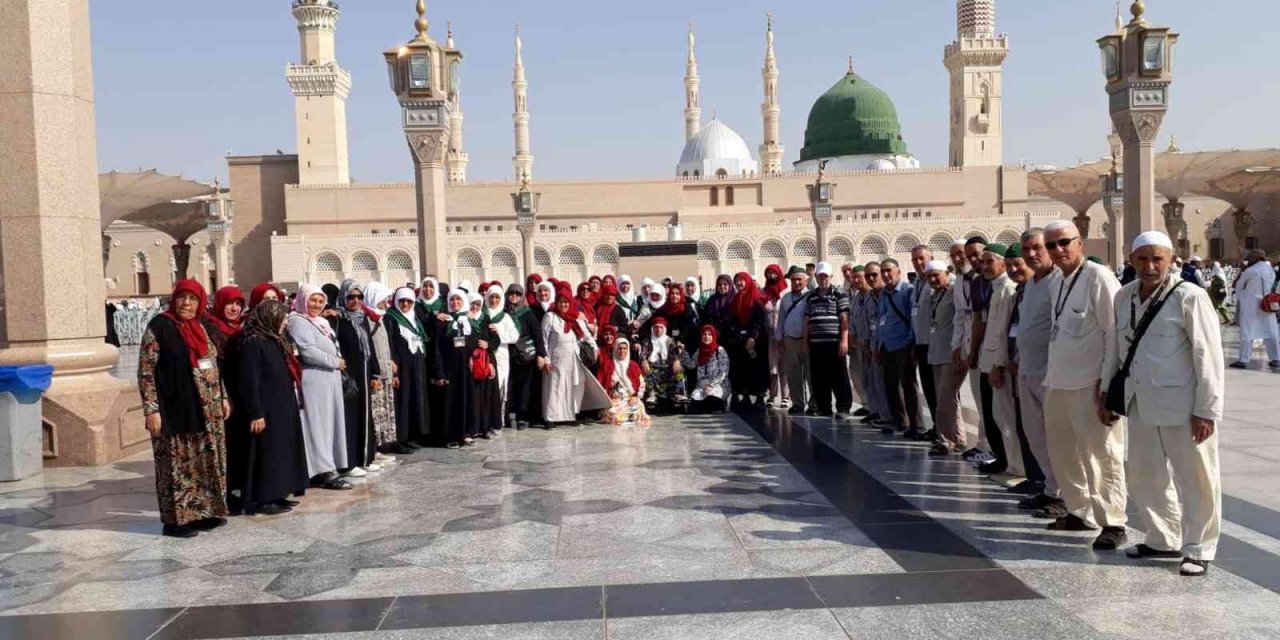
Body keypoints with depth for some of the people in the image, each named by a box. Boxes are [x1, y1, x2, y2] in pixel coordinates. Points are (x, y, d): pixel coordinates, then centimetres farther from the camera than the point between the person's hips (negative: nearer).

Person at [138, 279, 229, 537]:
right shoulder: (160, 326, -8)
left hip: (207, 411, 7)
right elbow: (145, 370, -12)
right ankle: (175, 519, 8)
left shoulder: (199, 327, 12)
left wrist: (222, 397, 16)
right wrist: (151, 409, -17)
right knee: (178, 465, -1)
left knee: (206, 464, 11)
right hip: (175, 411, -7)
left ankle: (205, 512, 21)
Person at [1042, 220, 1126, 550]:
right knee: (1063, 451, 16)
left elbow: (1114, 331, -15)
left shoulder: (1098, 277, -11)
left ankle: (1113, 523, 8)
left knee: (1102, 453, -1)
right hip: (1058, 381, 9)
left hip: (1090, 383, -9)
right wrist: (1052, 374, 15)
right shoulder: (1058, 284, 14)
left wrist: (1108, 381, -17)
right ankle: (1080, 511, 31)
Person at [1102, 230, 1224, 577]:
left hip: (1182, 407, -6)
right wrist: (1108, 394, 16)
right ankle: (1163, 539, 34)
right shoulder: (1124, 297, 7)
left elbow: (1208, 356, -12)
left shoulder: (1189, 298, -11)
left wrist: (1206, 411, -14)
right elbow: (1116, 348, 15)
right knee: (1145, 478, 17)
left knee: (1195, 480, 6)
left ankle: (1198, 549, 21)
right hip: (1141, 405, 6)